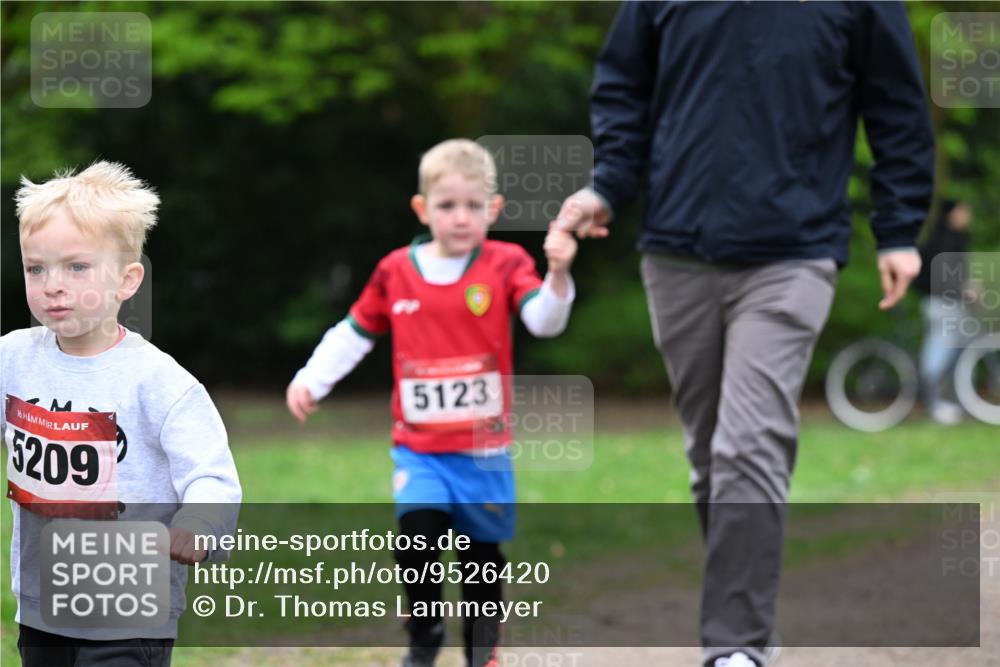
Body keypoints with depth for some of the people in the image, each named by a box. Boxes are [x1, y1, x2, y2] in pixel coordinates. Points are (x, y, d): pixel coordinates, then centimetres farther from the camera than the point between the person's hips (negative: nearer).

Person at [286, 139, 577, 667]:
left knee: (481, 554, 10)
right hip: (419, 449, 0)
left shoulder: (505, 266, -5)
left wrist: (558, 274, -38)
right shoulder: (396, 272, 0)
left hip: (485, 449, 0)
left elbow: (544, 320, -20)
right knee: (418, 533, -20)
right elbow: (354, 334, 11)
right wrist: (309, 381, 2)